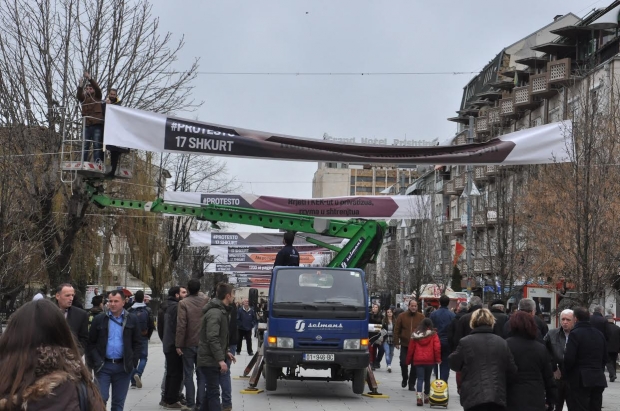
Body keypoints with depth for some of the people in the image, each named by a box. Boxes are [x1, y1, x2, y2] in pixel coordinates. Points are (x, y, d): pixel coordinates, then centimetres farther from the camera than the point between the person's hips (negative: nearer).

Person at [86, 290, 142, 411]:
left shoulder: (132, 319, 3)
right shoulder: (99, 320, 2)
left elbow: (137, 343, 5)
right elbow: (91, 343, 4)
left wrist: (133, 362, -3)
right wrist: (96, 361, -5)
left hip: (123, 367, 1)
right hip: (103, 366, -1)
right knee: (101, 399, -4)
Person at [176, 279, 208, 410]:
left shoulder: (183, 303, -12)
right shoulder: (205, 300, -2)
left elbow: (181, 325, -15)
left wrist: (178, 344, -11)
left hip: (188, 344, -3)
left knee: (188, 374, 5)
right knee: (201, 374, 10)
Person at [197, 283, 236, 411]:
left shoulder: (221, 311, 15)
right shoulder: (215, 313, -18)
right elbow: (212, 338, -25)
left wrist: (226, 352, 19)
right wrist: (221, 359, -28)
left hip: (212, 360, 10)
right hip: (210, 360, -10)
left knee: (211, 392, 15)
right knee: (213, 393, -9)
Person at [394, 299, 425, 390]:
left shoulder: (421, 317, 1)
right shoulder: (402, 316, 0)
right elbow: (397, 330, 1)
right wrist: (396, 342, -3)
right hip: (405, 345, 0)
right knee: (403, 363, -2)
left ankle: (411, 384, 14)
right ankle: (405, 378, 24)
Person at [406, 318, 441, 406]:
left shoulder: (415, 335, 5)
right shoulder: (433, 335, -2)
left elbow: (411, 348, 8)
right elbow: (437, 347, -8)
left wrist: (408, 360, 16)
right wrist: (438, 359, 0)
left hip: (418, 360, 1)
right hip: (429, 360, -1)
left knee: (420, 379, -2)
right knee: (427, 379, 14)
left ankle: (419, 397, -20)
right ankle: (426, 397, 24)